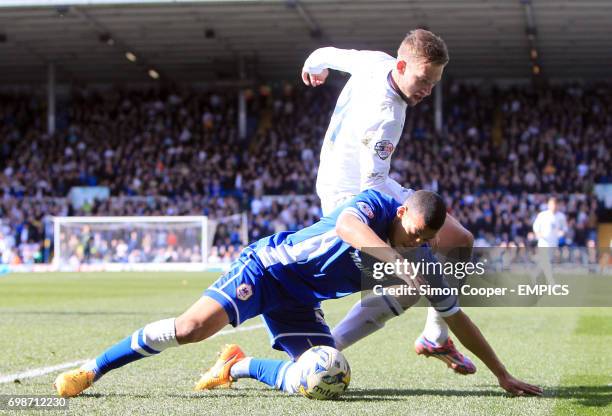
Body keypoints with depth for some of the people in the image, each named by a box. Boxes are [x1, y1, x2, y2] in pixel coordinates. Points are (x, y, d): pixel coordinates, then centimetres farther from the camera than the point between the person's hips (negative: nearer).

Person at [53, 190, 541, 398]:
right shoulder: (376, 204, -19)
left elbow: (457, 317, 4)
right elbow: (346, 225, -43)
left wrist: (502, 374, 2)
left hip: (299, 304, 6)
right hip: (268, 266, -6)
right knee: (192, 327, -24)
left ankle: (240, 366, 10)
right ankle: (93, 369, -6)